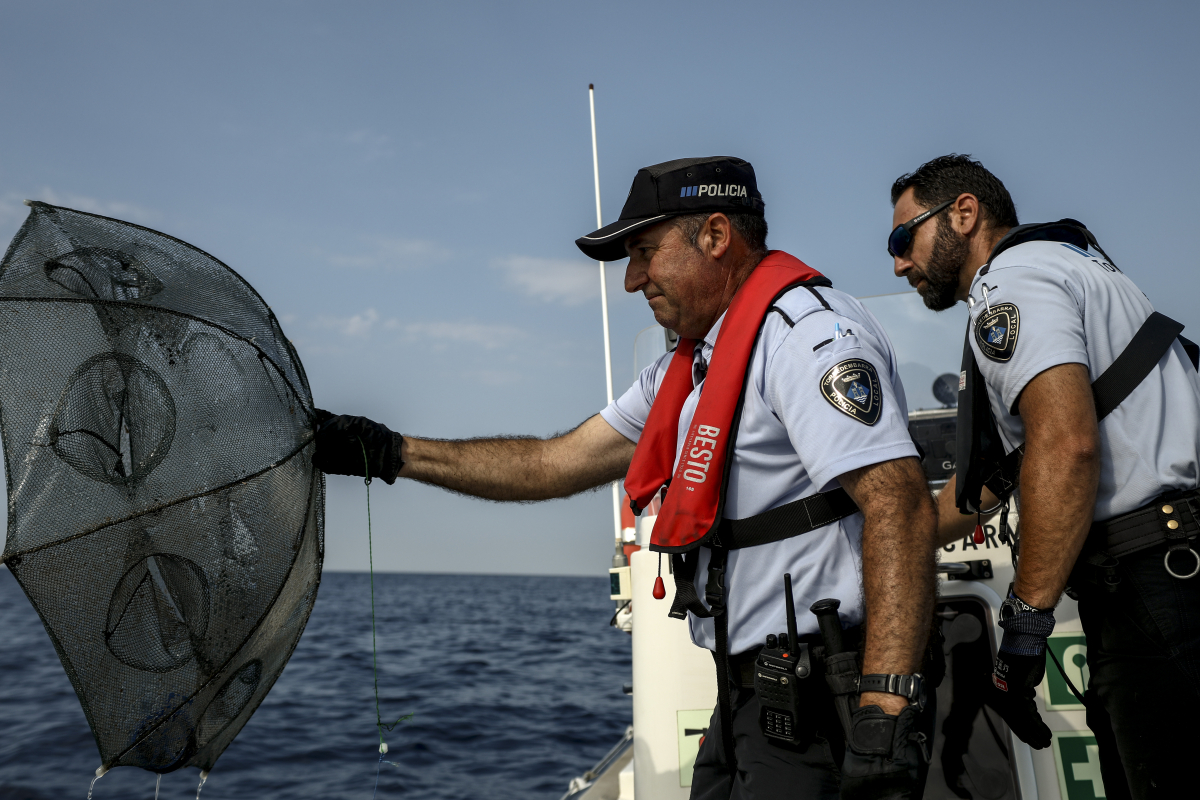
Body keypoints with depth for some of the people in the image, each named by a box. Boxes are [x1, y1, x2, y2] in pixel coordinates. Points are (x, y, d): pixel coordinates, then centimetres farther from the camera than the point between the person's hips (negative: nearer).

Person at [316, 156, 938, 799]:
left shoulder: (808, 330, -14)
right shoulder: (688, 369, 17)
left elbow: (900, 505, -25)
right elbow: (555, 464, 17)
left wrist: (886, 713, -31)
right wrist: (389, 453, 14)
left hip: (822, 704, -9)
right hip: (744, 699, 9)